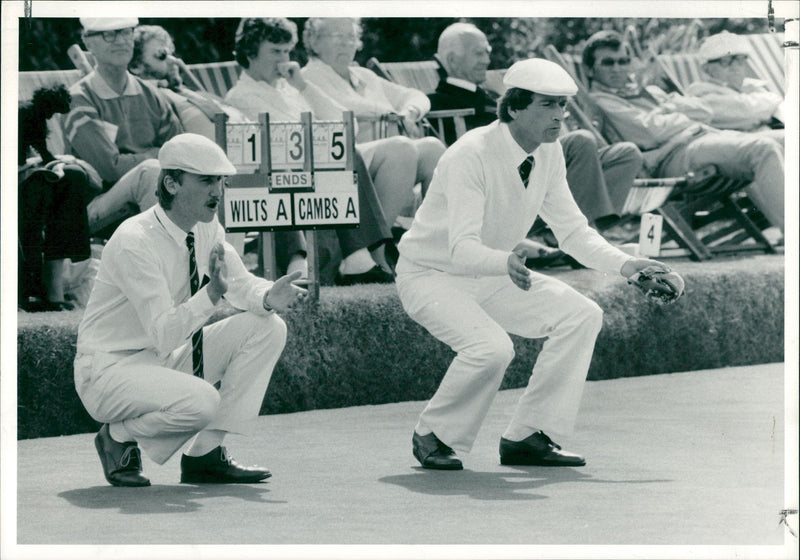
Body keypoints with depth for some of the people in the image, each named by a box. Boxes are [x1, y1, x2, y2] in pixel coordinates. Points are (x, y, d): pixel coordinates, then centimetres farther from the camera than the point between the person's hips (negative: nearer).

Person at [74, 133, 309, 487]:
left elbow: (242, 285, 5)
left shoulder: (206, 228, -2)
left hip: (168, 358, 8)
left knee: (268, 328, -7)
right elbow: (164, 335, -29)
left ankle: (206, 455, -4)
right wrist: (212, 292, -44)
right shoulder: (134, 242, -26)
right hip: (111, 370, -8)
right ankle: (119, 437, -3)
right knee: (200, 402, -35)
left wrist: (269, 297, -19)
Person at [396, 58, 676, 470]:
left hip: (494, 276, 7)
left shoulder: (549, 154, -6)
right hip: (433, 276, -7)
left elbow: (574, 232, 2)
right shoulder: (471, 154, -28)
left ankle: (527, 437, -3)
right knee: (491, 348, -32)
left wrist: (626, 265, -14)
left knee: (581, 316, -11)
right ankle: (434, 436, -7)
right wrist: (507, 263, -55)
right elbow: (463, 249, -35)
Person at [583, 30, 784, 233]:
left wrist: (670, 105, 7)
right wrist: (684, 115, 9)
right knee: (762, 150, -28)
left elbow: (706, 112, 22)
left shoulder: (651, 91, 31)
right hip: (673, 153, -8)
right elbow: (652, 132, -8)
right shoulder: (599, 101, 4)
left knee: (775, 148, -19)